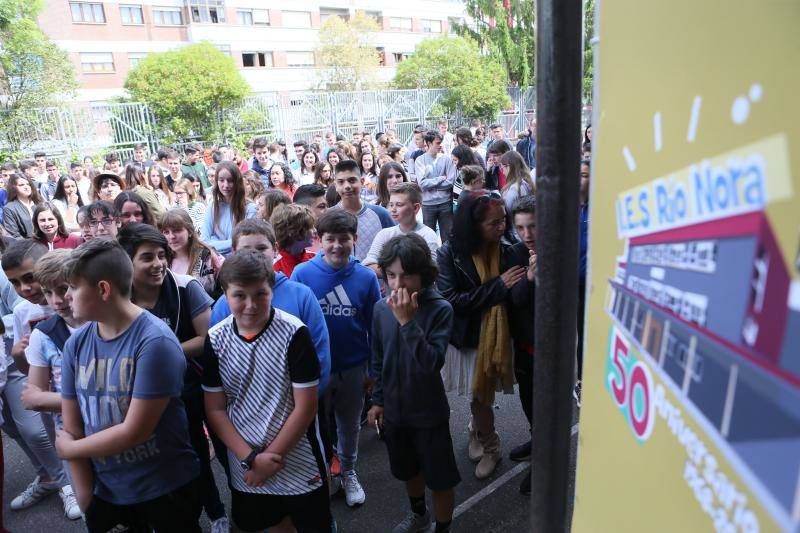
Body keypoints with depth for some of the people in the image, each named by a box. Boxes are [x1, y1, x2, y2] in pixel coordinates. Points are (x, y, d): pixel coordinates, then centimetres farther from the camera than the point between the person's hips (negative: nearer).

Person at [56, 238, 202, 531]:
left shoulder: (155, 342, -23)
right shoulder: (76, 343, -4)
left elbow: (134, 432, -22)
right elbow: (70, 429, 0)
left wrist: (67, 449, -7)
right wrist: (84, 494, -2)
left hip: (166, 489, -5)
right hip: (104, 490, 5)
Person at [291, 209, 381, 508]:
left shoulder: (366, 277, -12)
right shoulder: (302, 274, -15)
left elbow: (375, 327, -4)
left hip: (354, 368, 1)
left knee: (350, 424, 22)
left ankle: (348, 473, 47)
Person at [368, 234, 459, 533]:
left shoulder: (440, 309, -21)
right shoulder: (381, 308, -8)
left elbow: (433, 363, -31)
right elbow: (378, 360, 5)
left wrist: (407, 321, -35)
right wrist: (378, 401, 8)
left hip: (430, 413, -5)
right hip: (394, 409, 5)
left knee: (439, 479, 11)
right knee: (408, 471, 26)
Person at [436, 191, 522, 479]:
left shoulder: (507, 248, -12)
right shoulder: (449, 254, -17)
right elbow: (450, 300, -22)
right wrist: (497, 286, -23)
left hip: (499, 335, 1)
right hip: (468, 338, -1)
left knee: (482, 394, 14)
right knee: (479, 395, 15)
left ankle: (477, 429, 45)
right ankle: (490, 447, 42)